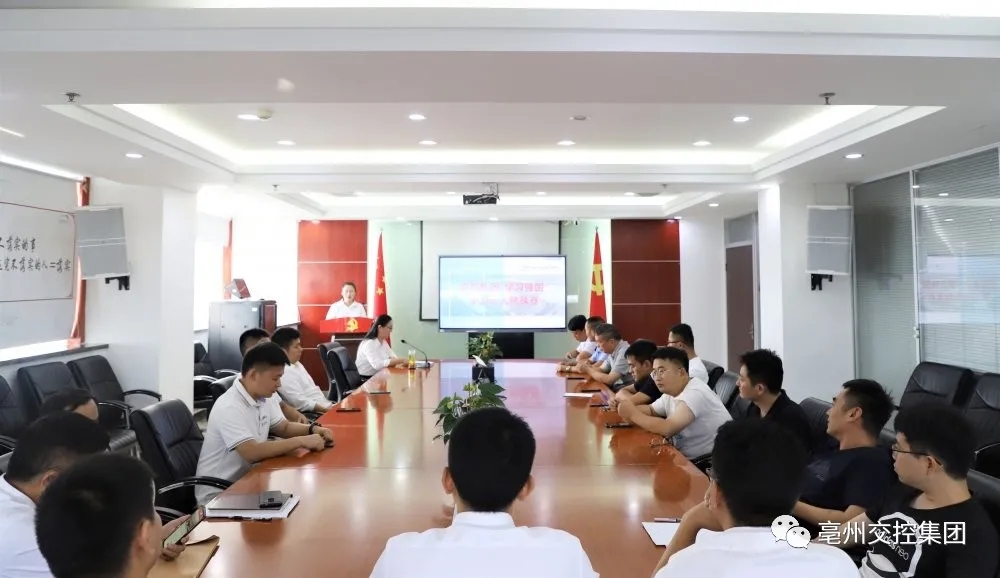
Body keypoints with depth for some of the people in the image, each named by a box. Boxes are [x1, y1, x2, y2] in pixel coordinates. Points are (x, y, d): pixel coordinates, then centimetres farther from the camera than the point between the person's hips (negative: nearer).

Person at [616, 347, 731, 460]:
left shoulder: (695, 393, -22)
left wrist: (633, 414, -18)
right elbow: (651, 410, 18)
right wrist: (630, 409, -4)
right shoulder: (671, 392, 4)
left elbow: (667, 429, -30)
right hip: (688, 458, 7)